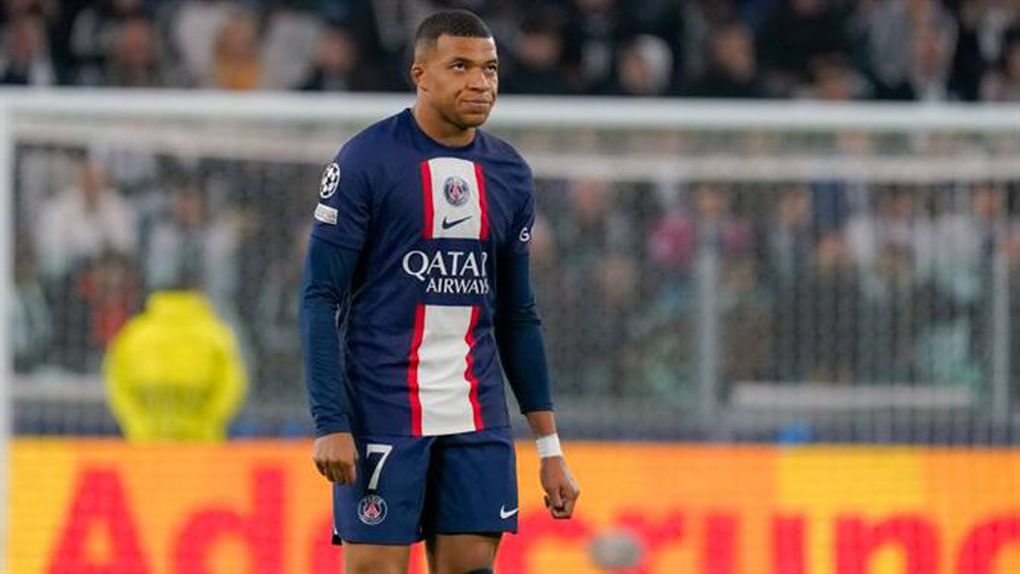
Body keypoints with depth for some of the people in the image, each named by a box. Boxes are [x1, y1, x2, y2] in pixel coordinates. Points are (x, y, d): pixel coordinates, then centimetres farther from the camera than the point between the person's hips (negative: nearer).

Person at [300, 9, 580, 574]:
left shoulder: (510, 174, 11)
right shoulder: (365, 161, -6)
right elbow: (320, 299, -7)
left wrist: (549, 445, 12)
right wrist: (330, 423, -17)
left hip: (477, 419, 5)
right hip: (382, 414, -5)